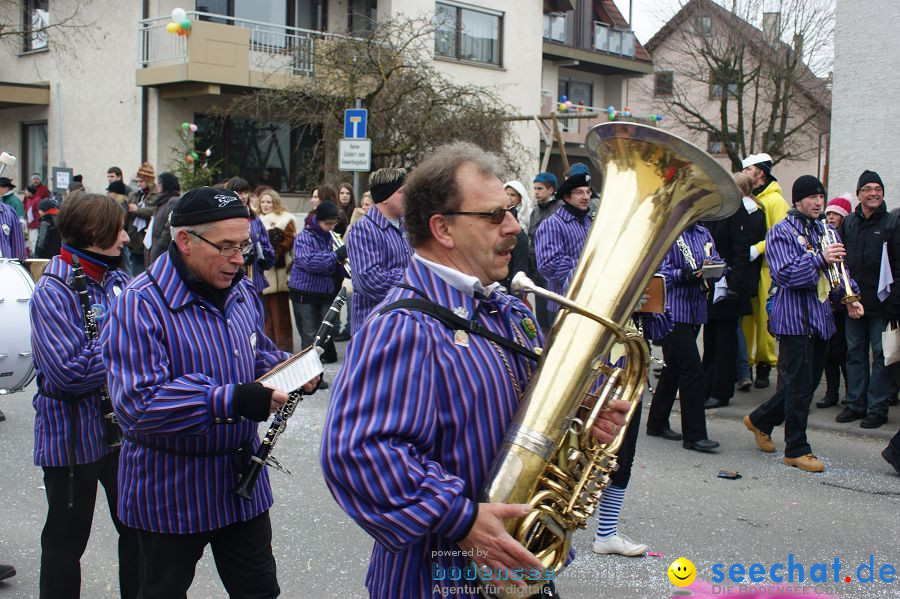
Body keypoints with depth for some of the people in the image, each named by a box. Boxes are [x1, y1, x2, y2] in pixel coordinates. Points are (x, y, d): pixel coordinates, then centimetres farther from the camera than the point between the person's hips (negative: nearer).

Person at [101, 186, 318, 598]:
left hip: (241, 476, 6)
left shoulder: (241, 292, 4)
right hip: (170, 491, -6)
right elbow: (136, 405, -30)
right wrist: (232, 401, -38)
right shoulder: (140, 305, -22)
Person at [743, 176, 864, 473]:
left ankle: (760, 420, 32)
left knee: (809, 382, 13)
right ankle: (796, 450, 8)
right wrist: (820, 259, -27)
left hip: (821, 318, 7)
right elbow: (785, 274, -18)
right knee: (799, 385, -3)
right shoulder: (781, 232, -6)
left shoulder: (827, 231, 15)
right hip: (795, 318, -7)